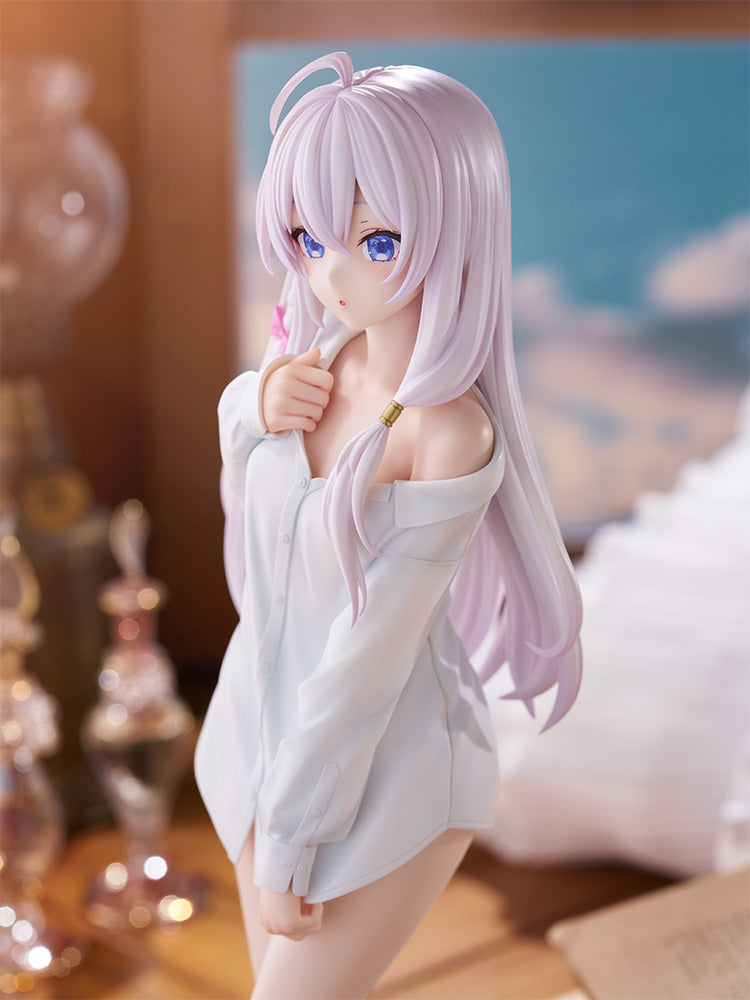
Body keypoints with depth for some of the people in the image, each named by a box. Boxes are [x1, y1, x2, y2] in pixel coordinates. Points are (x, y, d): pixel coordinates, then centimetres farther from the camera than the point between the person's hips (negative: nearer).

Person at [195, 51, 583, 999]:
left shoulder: (450, 436, -28)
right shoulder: (325, 359, -8)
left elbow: (370, 654, -24)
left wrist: (285, 848, -16)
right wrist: (253, 404, -10)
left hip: (386, 768, -7)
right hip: (270, 724, 7)